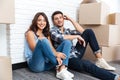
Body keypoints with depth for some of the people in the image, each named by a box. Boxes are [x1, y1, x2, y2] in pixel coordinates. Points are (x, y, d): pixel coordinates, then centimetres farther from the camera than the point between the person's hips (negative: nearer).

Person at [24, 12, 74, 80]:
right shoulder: (30, 33, 2)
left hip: (48, 63, 6)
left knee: (67, 42, -5)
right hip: (36, 64, -6)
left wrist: (57, 56, -18)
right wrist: (56, 54, -18)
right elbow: (36, 49, -11)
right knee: (43, 41, -31)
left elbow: (51, 48, 5)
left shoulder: (46, 34, 20)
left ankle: (62, 70, -27)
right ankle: (59, 66, -19)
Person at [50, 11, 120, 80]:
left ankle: (100, 60, -11)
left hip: (76, 53, 7)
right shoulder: (53, 31, -1)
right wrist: (77, 36, -14)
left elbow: (82, 32, 5)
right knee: (87, 64, -37)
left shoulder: (67, 30, 18)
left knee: (88, 32, -4)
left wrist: (70, 19, 8)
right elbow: (60, 38, -25)